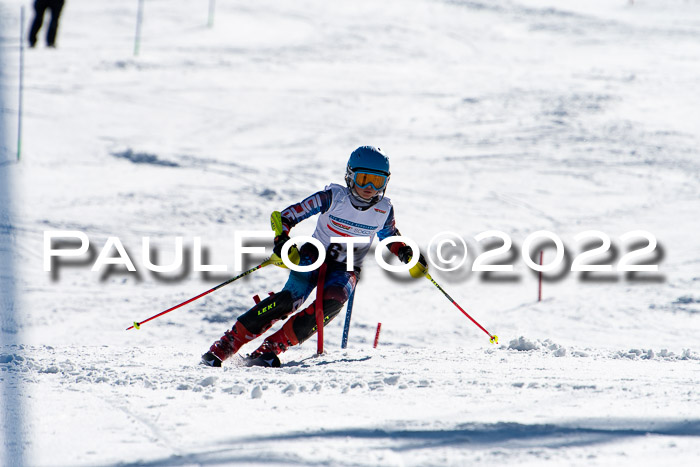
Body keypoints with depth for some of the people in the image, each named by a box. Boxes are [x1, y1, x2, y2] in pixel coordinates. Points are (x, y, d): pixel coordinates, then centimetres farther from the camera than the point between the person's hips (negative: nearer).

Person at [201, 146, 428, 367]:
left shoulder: (384, 211, -6)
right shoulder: (334, 197, -15)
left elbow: (389, 236, 18)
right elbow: (287, 216, -13)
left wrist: (405, 252, -1)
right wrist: (282, 240, -31)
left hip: (346, 269, 2)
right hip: (315, 255, -2)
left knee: (333, 301, -31)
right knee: (290, 298, -28)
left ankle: (272, 347, -29)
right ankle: (226, 344, -22)